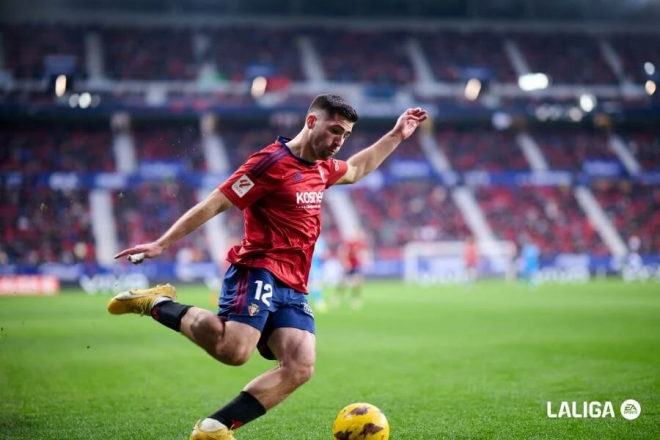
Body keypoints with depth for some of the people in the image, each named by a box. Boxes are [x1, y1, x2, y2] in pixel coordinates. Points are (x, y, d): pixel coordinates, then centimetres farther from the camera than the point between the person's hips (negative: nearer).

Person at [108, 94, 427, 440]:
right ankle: (158, 304, -7)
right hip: (258, 273, -8)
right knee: (233, 350, -31)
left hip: (292, 288, 8)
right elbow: (215, 203, -10)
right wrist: (162, 243, -14)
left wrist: (396, 136, 39)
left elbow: (356, 169, 43)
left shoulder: (322, 168, 19)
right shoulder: (272, 162, -8)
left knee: (300, 366, -14)